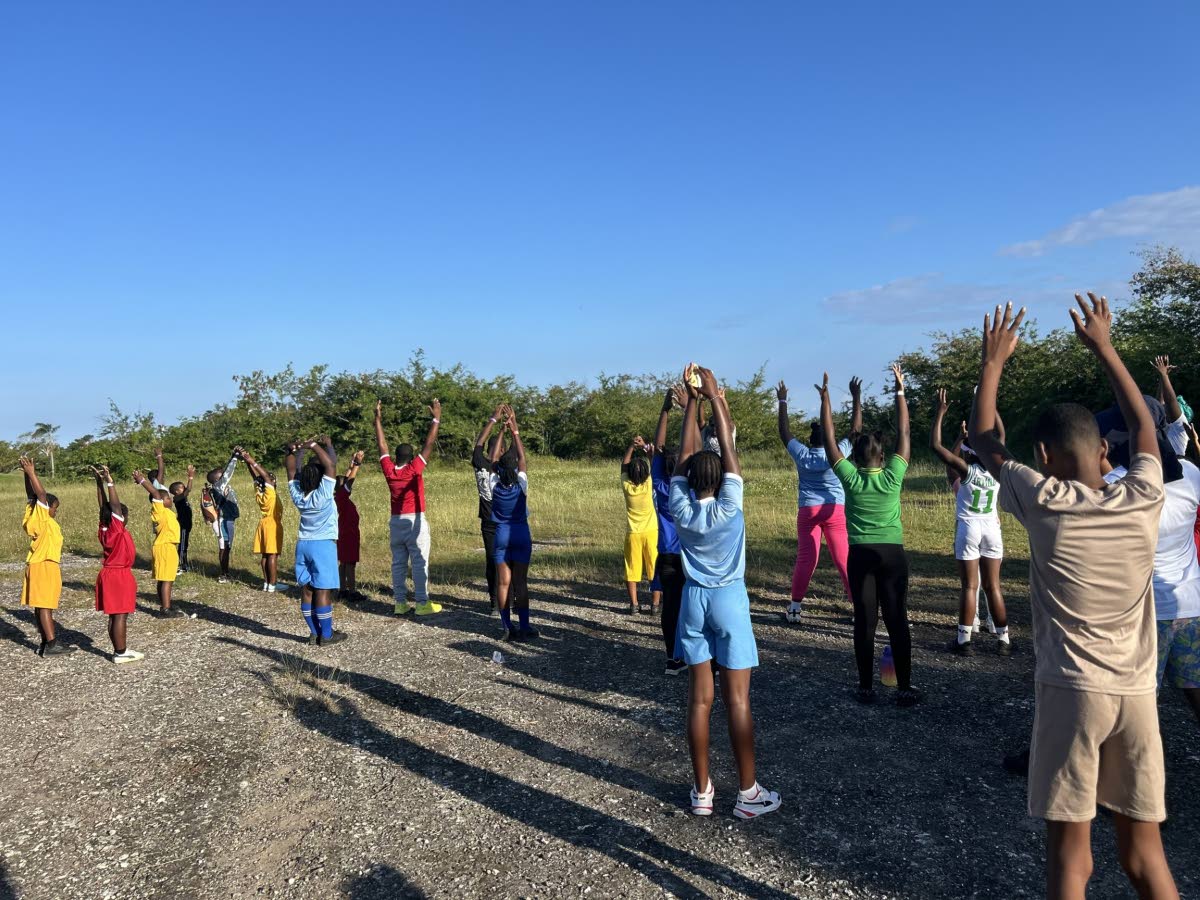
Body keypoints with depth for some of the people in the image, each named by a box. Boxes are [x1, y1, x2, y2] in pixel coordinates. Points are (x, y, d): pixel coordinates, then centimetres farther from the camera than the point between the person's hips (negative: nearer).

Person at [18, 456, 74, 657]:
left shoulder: (42, 520, 8)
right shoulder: (42, 519, -12)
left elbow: (31, 495, 13)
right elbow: (40, 494, -23)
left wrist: (28, 473, 7)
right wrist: (31, 473, -23)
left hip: (42, 565, 9)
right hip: (44, 566, -9)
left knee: (42, 606, 10)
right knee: (45, 606, -9)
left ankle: (46, 642, 15)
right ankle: (51, 645, -9)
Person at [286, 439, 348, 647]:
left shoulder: (298, 496, 0)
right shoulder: (322, 495, -16)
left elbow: (291, 471, 11)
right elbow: (331, 466, -22)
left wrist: (293, 451, 2)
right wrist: (314, 445, -17)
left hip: (303, 544, 6)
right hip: (323, 545, -6)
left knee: (306, 590, 7)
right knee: (323, 591, -3)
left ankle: (314, 633, 13)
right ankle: (326, 635, 1)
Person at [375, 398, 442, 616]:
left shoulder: (389, 470, 0)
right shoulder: (414, 469, -11)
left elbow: (382, 445, 8)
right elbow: (429, 444, -11)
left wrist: (378, 418, 15)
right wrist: (435, 419, -7)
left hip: (396, 521, 5)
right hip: (415, 520, -5)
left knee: (398, 563, 7)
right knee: (420, 563, -3)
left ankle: (400, 603, 9)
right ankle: (422, 603, -3)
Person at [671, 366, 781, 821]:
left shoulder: (680, 509, -8)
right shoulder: (728, 509, -15)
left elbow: (685, 453, 0)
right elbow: (727, 447, -13)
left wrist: (691, 401, 4)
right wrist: (714, 395, -8)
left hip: (693, 600, 3)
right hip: (728, 600, -3)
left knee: (699, 698, 7)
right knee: (738, 700, 2)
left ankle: (702, 790, 15)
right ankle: (748, 793, 11)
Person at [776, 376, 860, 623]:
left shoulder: (802, 455, -3)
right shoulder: (837, 453, -6)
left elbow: (784, 432, 8)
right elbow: (856, 429, 2)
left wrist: (782, 402, 13)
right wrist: (856, 398, 5)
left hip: (808, 511, 1)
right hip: (835, 510, -1)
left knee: (805, 559, 3)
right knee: (844, 559, 0)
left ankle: (795, 607, 5)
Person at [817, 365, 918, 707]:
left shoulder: (850, 477, -6)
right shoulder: (892, 476, -5)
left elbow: (829, 439, -1)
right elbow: (903, 433, 1)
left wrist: (825, 398, 4)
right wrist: (900, 390, 6)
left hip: (860, 555, 0)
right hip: (893, 554, 0)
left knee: (864, 621, 5)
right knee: (897, 620, 4)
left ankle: (866, 688, 9)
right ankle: (905, 688, 8)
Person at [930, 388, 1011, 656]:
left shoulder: (966, 470, -12)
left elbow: (935, 445, -14)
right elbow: (1001, 435, 11)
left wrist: (940, 411, -12)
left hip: (969, 527, -4)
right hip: (991, 527, 4)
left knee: (969, 586, -1)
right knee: (992, 586, 10)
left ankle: (964, 640, 3)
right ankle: (1003, 639, 13)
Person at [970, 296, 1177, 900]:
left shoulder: (1044, 503, -11)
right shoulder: (1144, 498, -1)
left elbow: (983, 442, 4)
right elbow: (1143, 425, 17)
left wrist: (993, 361, 14)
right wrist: (1103, 347, 24)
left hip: (1070, 691, -4)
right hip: (1137, 693, 4)